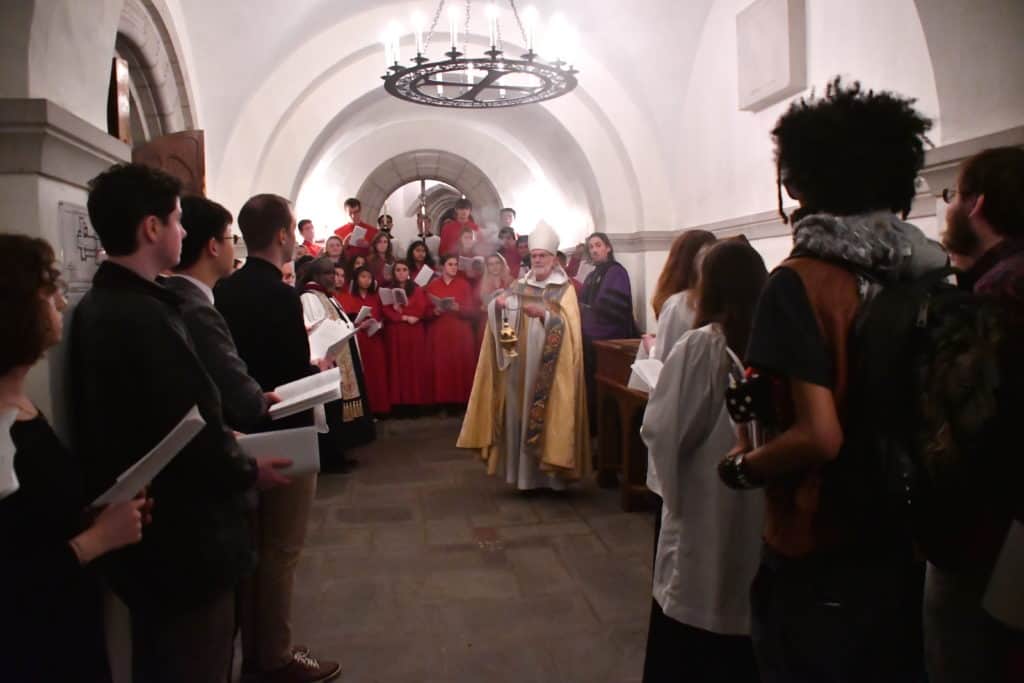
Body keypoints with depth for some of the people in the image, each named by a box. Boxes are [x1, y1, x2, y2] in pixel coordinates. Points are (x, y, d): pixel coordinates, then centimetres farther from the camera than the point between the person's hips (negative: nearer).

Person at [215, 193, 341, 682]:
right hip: (283, 435, -8)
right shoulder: (281, 296, -22)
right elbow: (296, 377, -22)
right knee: (280, 551, 7)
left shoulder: (223, 290, 1)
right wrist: (320, 369, -2)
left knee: (249, 545, 19)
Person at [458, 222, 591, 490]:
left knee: (545, 415, -4)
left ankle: (548, 473, 7)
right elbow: (498, 316, 4)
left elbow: (568, 327, -13)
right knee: (519, 413, 5)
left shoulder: (565, 289, 0)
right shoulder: (519, 286, 13)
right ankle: (523, 472, 16)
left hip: (548, 367, -4)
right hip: (520, 365, 4)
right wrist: (497, 305, -18)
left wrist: (544, 314, -28)